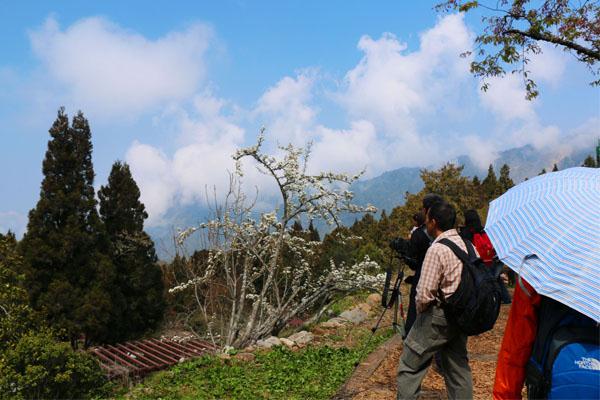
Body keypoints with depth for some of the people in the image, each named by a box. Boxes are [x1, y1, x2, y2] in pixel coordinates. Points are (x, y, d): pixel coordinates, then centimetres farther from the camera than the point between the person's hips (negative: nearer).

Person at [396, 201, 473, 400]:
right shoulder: (467, 245, 3)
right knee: (458, 367, 17)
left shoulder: (437, 249, -19)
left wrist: (420, 311, -2)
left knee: (410, 365, 3)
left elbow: (425, 294, -21)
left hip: (438, 317, -8)